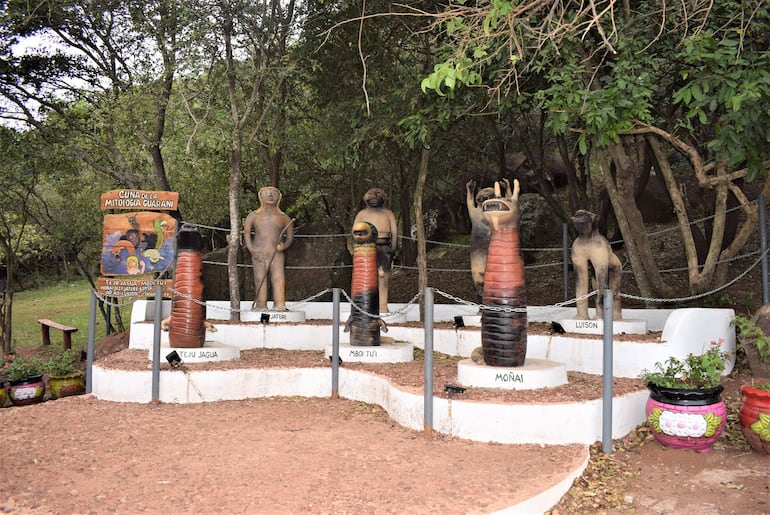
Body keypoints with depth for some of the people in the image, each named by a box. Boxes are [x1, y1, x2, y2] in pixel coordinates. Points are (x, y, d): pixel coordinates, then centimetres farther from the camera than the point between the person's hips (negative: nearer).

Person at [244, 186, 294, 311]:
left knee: (279, 278, -12)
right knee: (260, 279, -2)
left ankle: (279, 305, -13)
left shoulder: (283, 218, 13)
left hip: (277, 254, 0)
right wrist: (252, 249, -9)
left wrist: (285, 245, -10)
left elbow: (290, 236, 12)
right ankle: (260, 306, 2)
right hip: (259, 254, 0)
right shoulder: (254, 216, 13)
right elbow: (246, 233, 5)